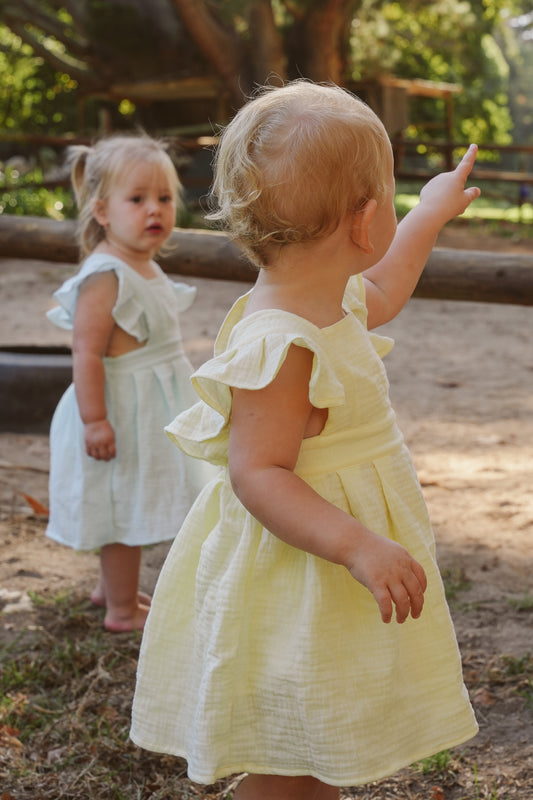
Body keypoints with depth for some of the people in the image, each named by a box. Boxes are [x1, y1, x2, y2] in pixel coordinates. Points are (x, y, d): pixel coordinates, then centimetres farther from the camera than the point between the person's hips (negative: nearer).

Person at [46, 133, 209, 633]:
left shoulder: (144, 269, 8)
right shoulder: (105, 277, -22)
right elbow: (87, 352, -26)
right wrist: (94, 420, -28)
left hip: (149, 410, 10)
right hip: (123, 413, -10)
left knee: (131, 510, 22)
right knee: (126, 510, 2)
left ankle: (112, 586, 39)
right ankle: (122, 609, 16)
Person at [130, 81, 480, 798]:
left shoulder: (331, 300, 4)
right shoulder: (280, 345, -29)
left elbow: (381, 295, 29)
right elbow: (257, 475, -31)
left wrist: (431, 215, 36)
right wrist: (358, 545, -38)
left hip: (333, 570, 10)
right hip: (295, 581, -10)